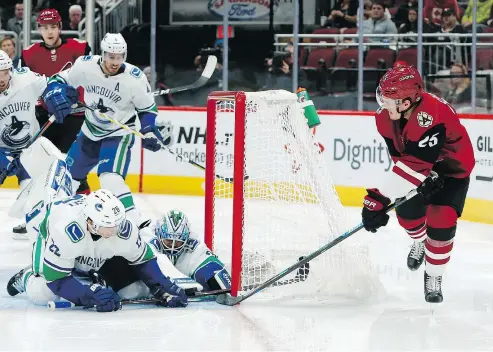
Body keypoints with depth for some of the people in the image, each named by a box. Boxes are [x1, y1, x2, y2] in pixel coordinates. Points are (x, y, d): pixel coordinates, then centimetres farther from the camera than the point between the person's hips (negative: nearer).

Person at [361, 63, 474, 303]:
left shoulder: (432, 117, -43)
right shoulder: (386, 114, -20)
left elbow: (415, 165, -44)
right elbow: (400, 155, -12)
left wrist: (380, 198, -44)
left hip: (453, 167, -6)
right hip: (422, 165, 6)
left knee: (441, 222, -14)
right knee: (406, 209, -5)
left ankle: (433, 278, 6)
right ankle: (420, 242, 30)